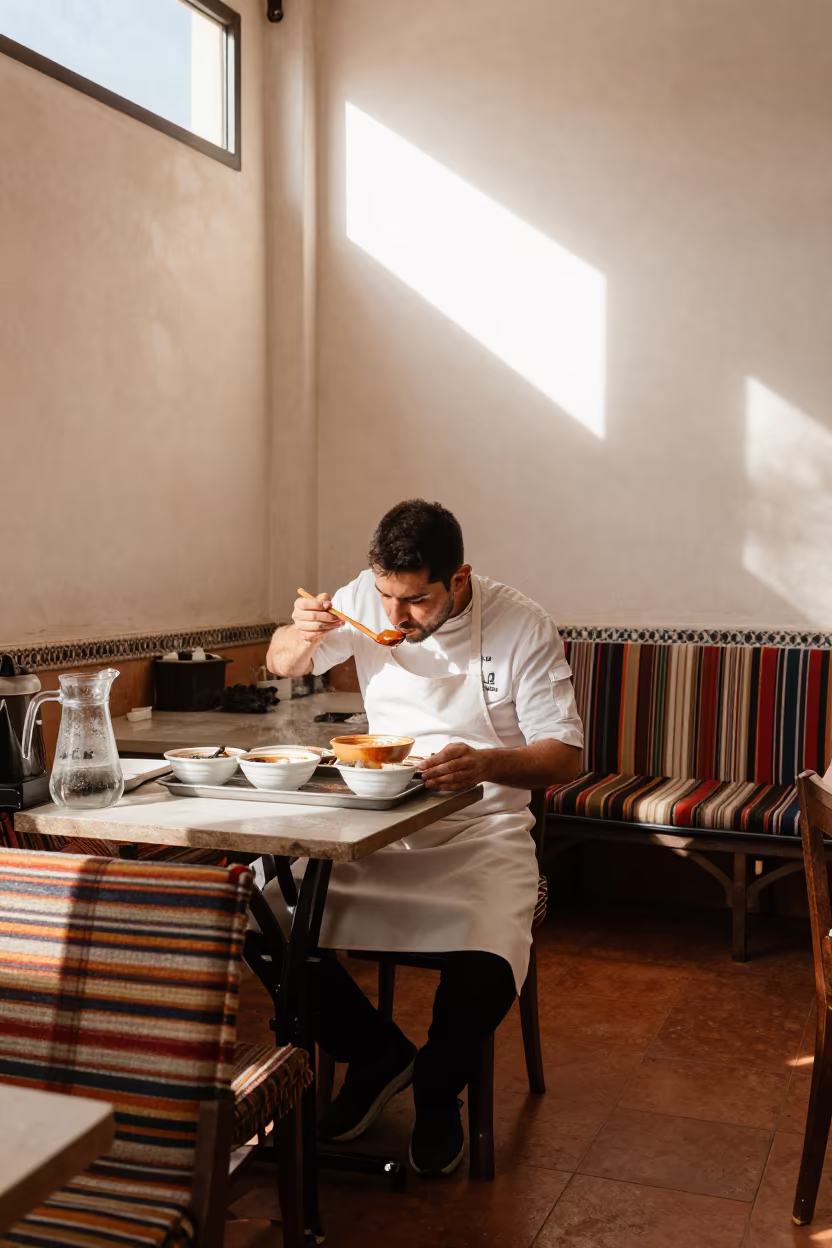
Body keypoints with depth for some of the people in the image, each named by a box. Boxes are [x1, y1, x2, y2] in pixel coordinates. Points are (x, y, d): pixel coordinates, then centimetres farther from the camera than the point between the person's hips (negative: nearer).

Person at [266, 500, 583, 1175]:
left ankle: (438, 1088, 8)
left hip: (483, 826, -3)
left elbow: (565, 757, -11)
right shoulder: (368, 598, -2)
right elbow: (282, 663, 13)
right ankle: (378, 1053, 10)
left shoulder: (523, 626, -11)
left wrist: (486, 763, -32)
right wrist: (302, 633, -13)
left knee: (486, 966, -31)